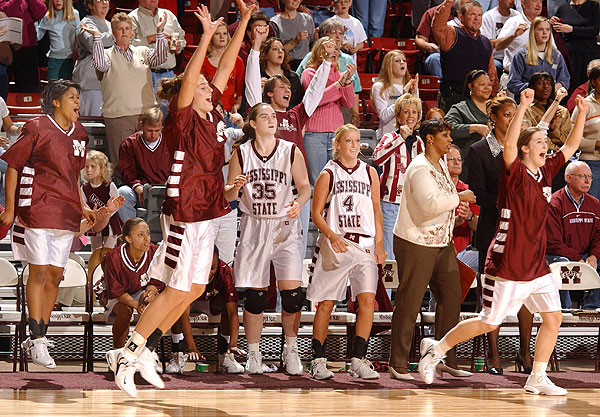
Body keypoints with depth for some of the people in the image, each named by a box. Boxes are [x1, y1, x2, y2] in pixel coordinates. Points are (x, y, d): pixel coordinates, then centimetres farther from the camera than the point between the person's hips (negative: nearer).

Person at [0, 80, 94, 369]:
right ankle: (37, 340, -6)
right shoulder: (37, 129, -6)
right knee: (39, 271, -9)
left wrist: (81, 207, 20)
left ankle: (37, 338, 14)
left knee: (55, 275, 6)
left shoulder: (79, 133, 14)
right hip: (37, 209, -7)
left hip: (66, 212, 7)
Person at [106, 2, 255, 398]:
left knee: (196, 288, 11)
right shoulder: (182, 120, -12)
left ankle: (147, 349, 19)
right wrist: (206, 35, -32)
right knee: (177, 291, -5)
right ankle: (127, 355, 2)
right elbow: (188, 79, -27)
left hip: (206, 211, 8)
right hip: (185, 212, -8)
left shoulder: (212, 115, 8)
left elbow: (226, 68, 11)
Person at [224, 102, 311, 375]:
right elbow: (228, 194, 6)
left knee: (292, 293, -8)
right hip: (254, 227, 0)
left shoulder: (290, 151, 2)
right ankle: (253, 353, 14)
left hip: (285, 227, 0)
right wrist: (236, 187, -17)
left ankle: (291, 349, 11)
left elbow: (304, 186, 4)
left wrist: (298, 203, -17)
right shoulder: (241, 153, 3)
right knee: (254, 295, 0)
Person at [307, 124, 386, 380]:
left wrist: (379, 243, 8)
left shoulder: (369, 173, 13)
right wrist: (331, 235, -17)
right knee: (325, 304, -1)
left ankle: (358, 361, -9)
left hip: (365, 246, 3)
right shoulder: (328, 174, 2)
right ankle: (318, 361, 9)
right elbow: (316, 214, 0)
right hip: (333, 246, -2)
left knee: (367, 300, -11)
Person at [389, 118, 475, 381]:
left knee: (451, 297, 6)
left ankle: (447, 360, 13)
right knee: (409, 302, -4)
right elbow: (430, 204, -32)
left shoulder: (441, 164, 13)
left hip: (441, 243, 9)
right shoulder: (420, 169, -18)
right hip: (415, 243, -9)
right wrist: (459, 197, -22)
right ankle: (398, 364, 2)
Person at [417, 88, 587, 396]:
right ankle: (435, 349, 16)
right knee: (488, 322, 0)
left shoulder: (546, 171, 8)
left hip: (536, 264, 7)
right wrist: (523, 107, -36)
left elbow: (571, 146, 18)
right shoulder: (515, 172, -12)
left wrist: (581, 113, 6)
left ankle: (537, 379, 11)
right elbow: (508, 145, -31)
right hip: (507, 264, -7)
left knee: (553, 317, 2)